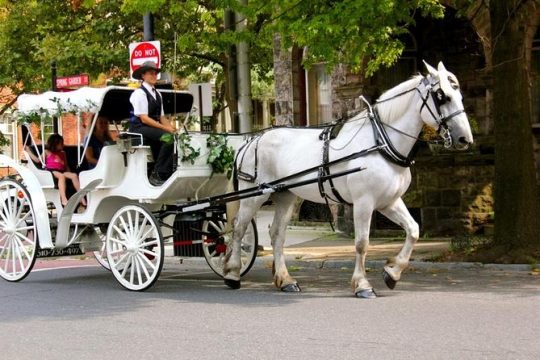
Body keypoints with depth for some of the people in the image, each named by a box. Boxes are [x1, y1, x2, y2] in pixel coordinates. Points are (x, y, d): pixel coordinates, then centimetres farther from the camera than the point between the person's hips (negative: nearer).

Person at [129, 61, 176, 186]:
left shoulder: (157, 94, 17)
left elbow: (161, 117, 16)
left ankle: (164, 174, -14)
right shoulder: (139, 93, -9)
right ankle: (157, 174, -24)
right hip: (139, 129, -8)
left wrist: (171, 127, -5)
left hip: (153, 128, 8)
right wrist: (165, 128, -20)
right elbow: (144, 119, -16)